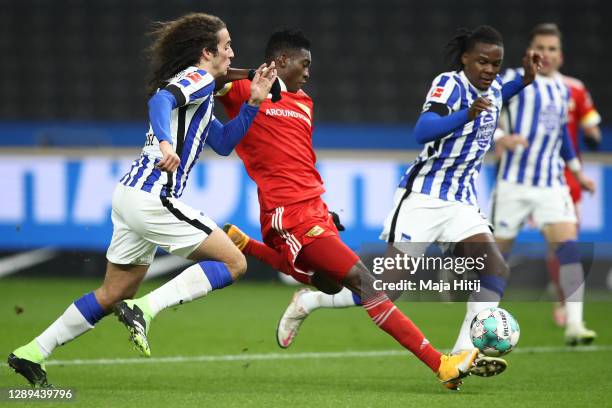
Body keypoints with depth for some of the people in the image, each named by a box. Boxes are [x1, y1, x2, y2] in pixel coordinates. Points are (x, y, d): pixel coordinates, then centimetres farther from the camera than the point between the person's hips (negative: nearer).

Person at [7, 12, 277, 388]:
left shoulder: (194, 85, 24)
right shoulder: (199, 78, -6)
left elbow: (223, 143, 29)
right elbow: (161, 100, -27)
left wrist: (253, 103, 19)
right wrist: (165, 143, -43)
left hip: (132, 193, 10)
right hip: (152, 198, -10)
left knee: (114, 295, 17)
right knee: (234, 263, -7)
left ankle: (31, 354, 16)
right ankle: (144, 311, -16)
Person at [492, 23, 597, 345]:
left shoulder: (563, 89, 14)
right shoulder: (513, 80, -3)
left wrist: (577, 171, 30)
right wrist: (500, 137, -26)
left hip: (551, 183, 3)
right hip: (514, 182, -3)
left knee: (568, 246, -15)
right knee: (498, 250, 3)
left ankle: (574, 325, -20)